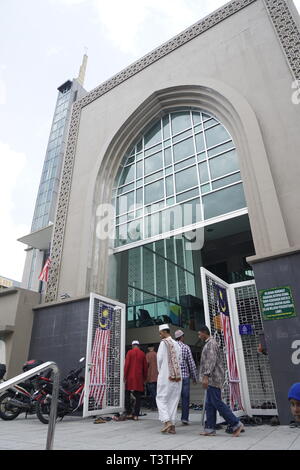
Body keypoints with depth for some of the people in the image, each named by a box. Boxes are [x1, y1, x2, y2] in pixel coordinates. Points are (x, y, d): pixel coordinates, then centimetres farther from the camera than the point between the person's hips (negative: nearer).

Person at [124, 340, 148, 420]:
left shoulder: (129, 352, -3)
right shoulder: (142, 354, 4)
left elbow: (126, 365, -8)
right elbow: (145, 367, 6)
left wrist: (125, 376, -3)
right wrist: (144, 378, 15)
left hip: (130, 377, -2)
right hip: (139, 378, 2)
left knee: (127, 395, 12)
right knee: (138, 397, 8)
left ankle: (129, 413, 10)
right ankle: (136, 415, 7)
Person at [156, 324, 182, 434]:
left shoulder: (164, 342, -9)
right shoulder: (176, 344, 7)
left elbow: (160, 358, -8)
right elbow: (178, 360, 8)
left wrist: (159, 371, 8)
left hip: (165, 376, -6)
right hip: (177, 376, 6)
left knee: (161, 398, 6)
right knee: (174, 400, 11)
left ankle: (167, 421, -7)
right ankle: (172, 425, 12)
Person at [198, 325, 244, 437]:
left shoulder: (211, 343, -13)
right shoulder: (209, 344, 19)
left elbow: (211, 361, -22)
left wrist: (206, 376, -25)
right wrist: (206, 377, 23)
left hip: (213, 378, -10)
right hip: (212, 379, 10)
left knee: (217, 403, -6)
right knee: (209, 404, 10)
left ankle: (236, 424, 1)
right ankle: (210, 429, 14)